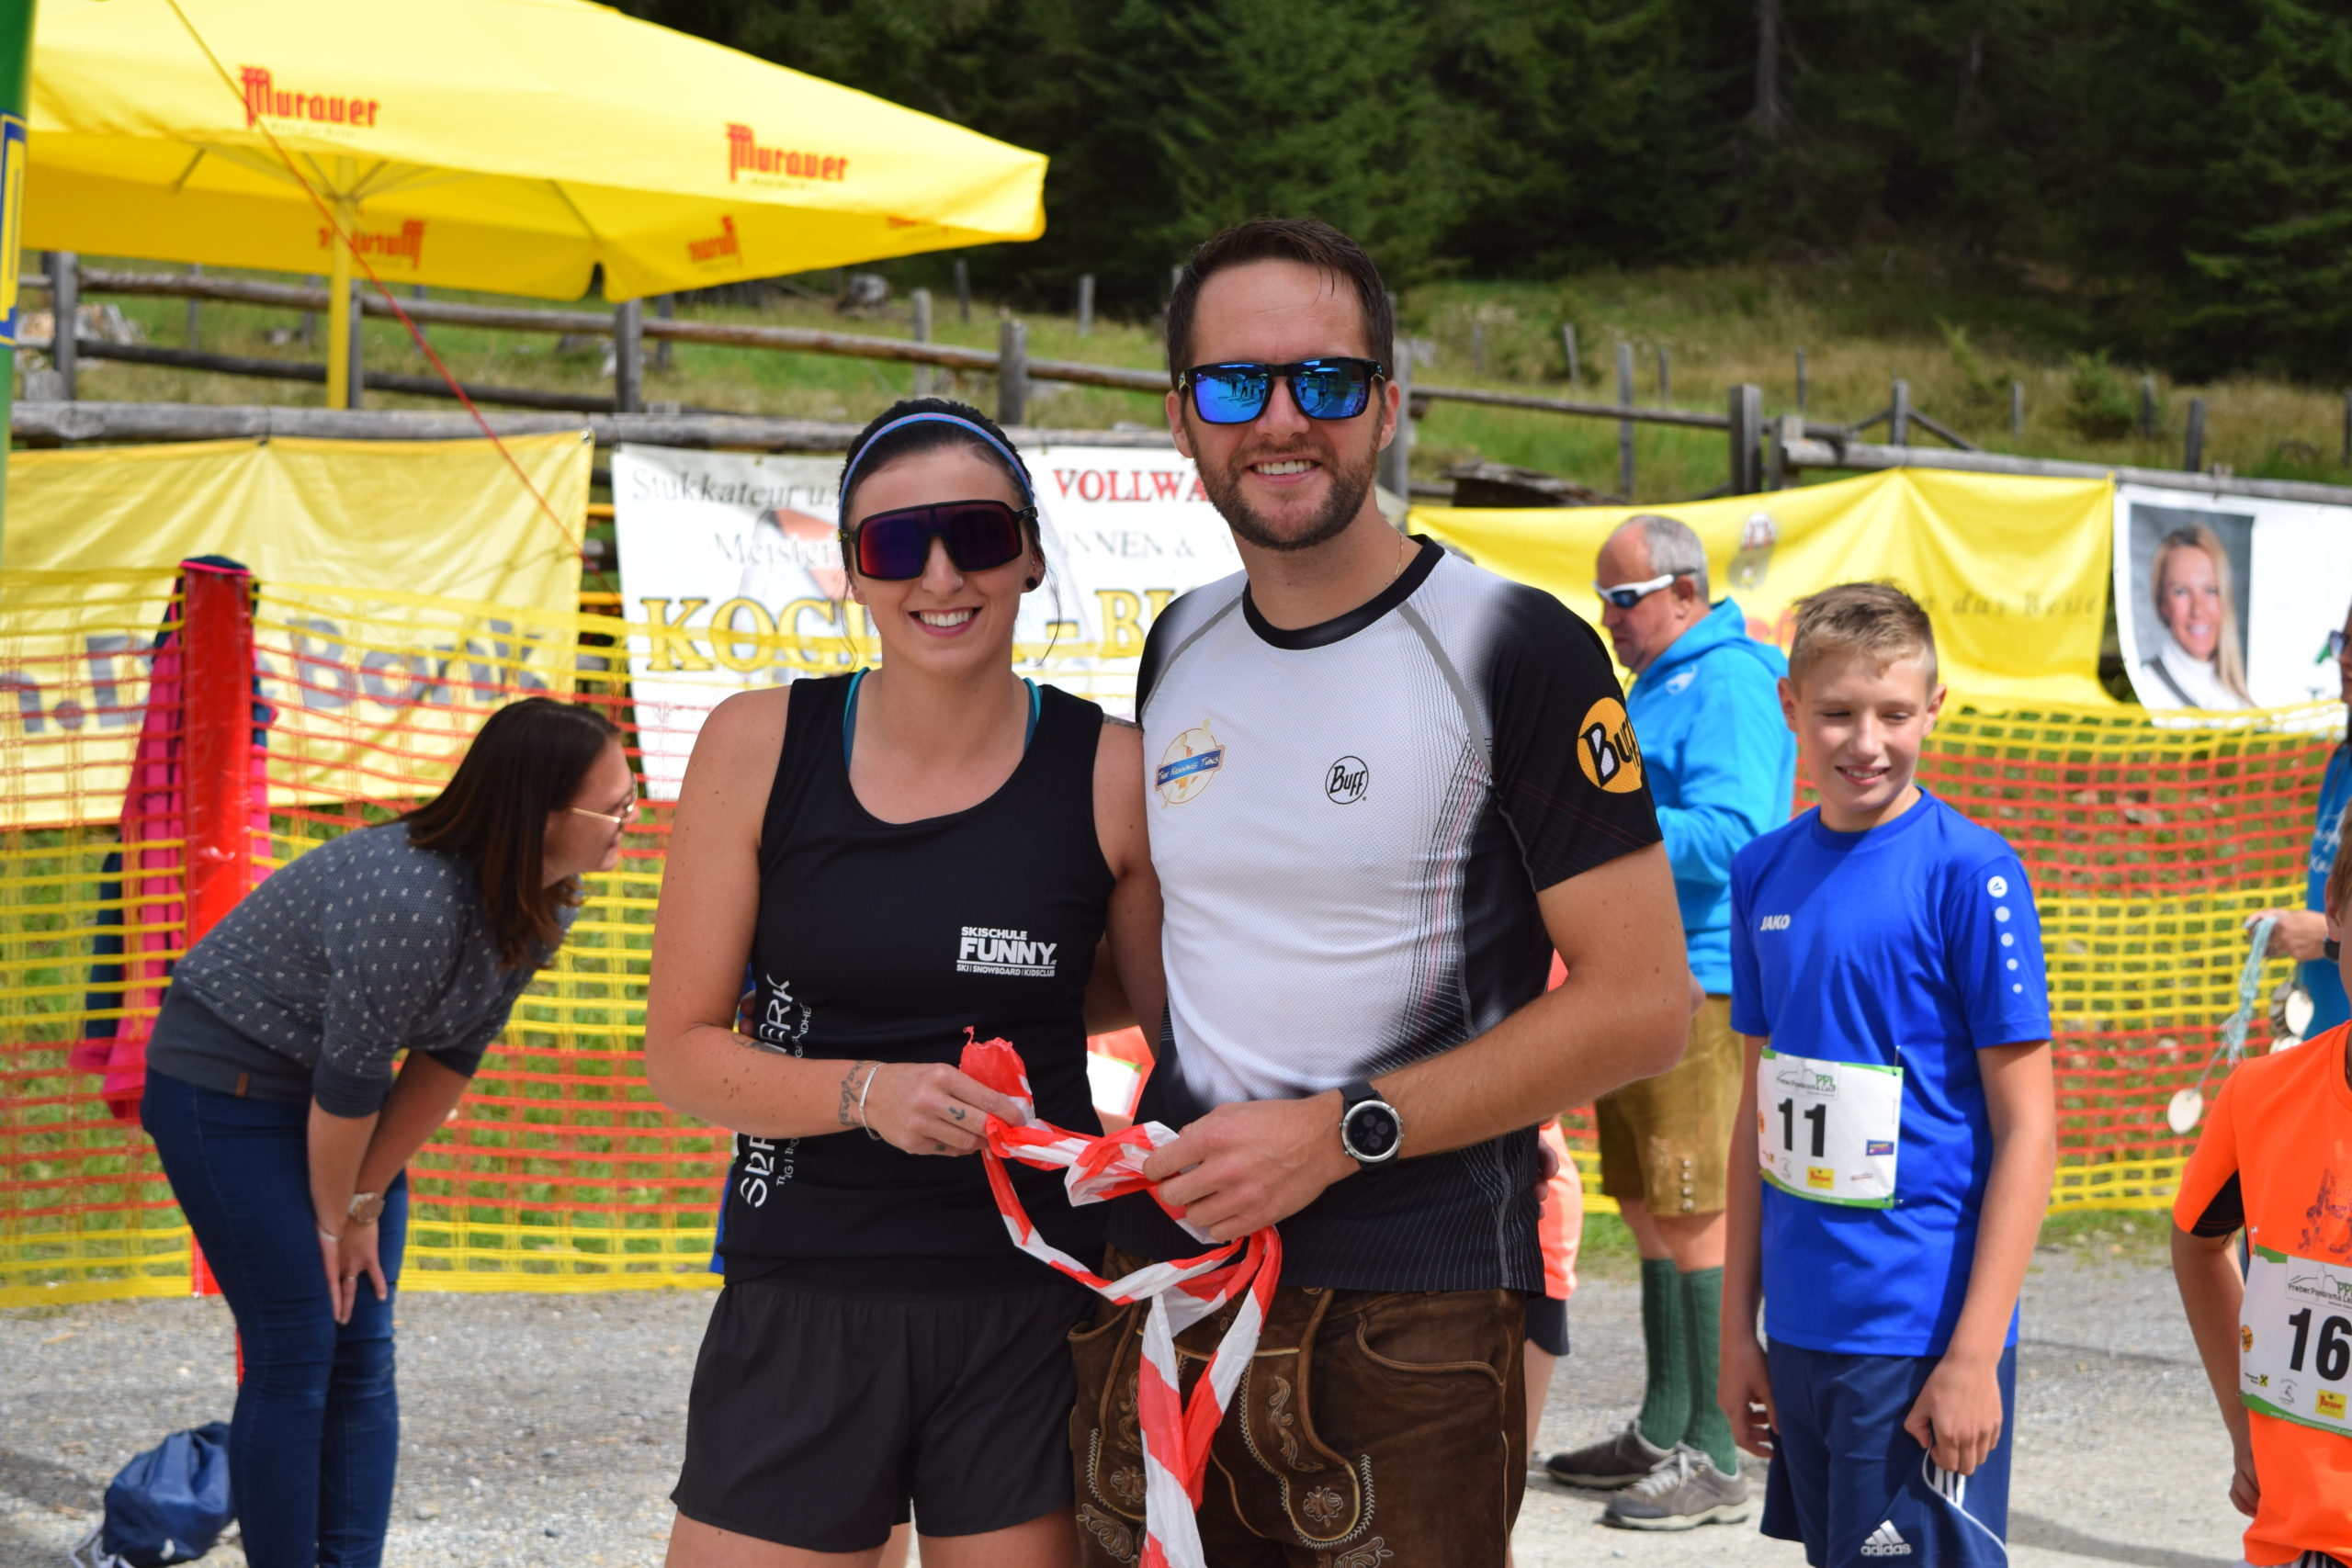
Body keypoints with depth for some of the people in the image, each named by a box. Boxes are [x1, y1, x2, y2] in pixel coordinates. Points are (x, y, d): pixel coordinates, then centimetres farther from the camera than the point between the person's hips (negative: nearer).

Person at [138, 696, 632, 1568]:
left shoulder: (543, 907, -9)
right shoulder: (411, 905, -35)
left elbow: (453, 1055, -2)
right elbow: (348, 1083, -24)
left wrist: (365, 1203, -1)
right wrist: (335, 1218, -9)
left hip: (332, 1086, 8)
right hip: (225, 1083, -8)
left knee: (363, 1355, 3)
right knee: (296, 1355, -8)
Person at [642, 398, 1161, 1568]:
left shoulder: (1112, 773, -3)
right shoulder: (758, 746, -1)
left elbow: (1165, 1001, 13)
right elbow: (679, 1053, 0)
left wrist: (990, 1032, -4)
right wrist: (867, 1090, -16)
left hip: (1029, 1312, 0)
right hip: (801, 1304, 0)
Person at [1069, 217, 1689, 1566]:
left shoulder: (1514, 650, -7)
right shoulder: (1179, 650, 12)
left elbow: (1642, 1003, -12)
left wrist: (1341, 1132, -16)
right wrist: (1178, 1137, 7)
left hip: (1412, 1314, -5)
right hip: (1164, 1281, 5)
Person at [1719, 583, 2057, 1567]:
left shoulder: (1968, 872, -10)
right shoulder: (1765, 871, 7)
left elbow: (2027, 1126, -10)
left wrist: (1974, 1355, -15)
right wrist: (1737, 1326, 13)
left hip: (1920, 1332, -6)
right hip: (1803, 1328, 6)